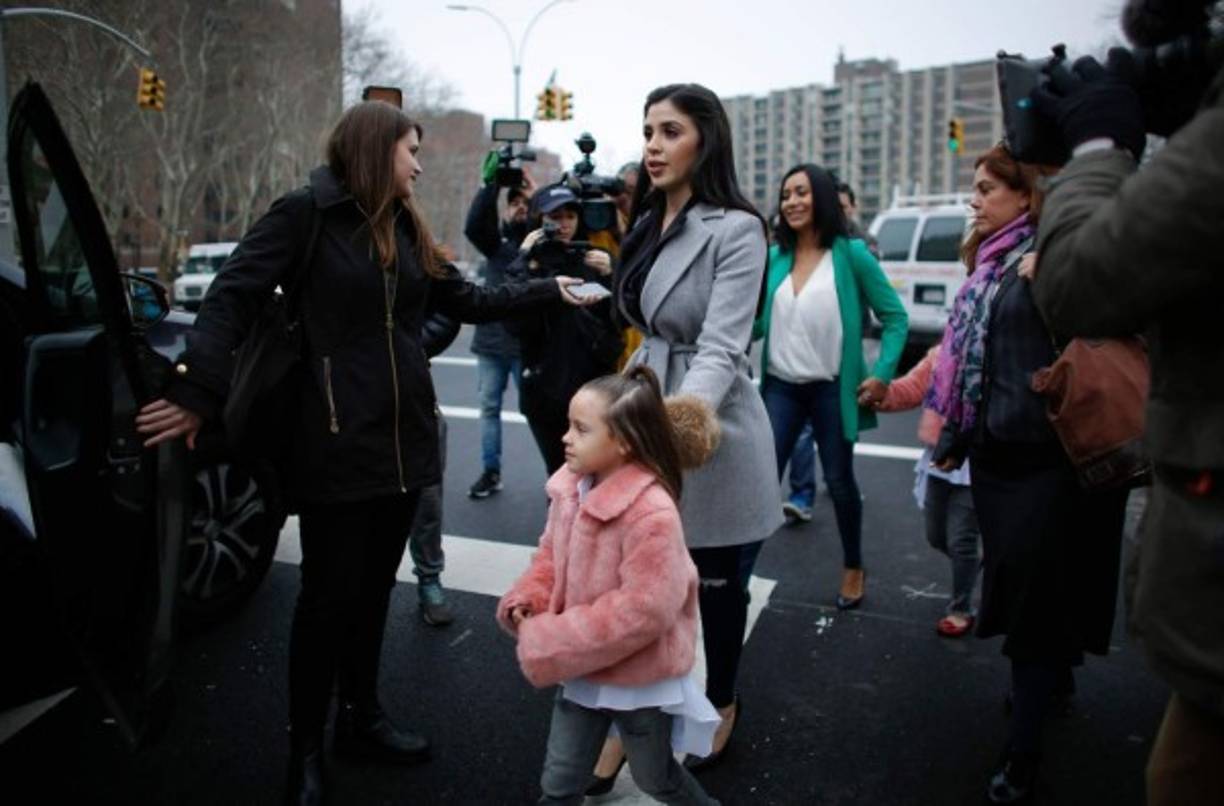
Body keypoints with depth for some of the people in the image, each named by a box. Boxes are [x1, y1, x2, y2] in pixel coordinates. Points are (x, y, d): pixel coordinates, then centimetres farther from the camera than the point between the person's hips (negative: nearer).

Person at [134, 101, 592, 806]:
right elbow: (234, 298, -13)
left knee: (374, 587, 16)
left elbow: (467, 300, 19)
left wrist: (548, 290, 17)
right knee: (330, 595, 3)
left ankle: (364, 718, 33)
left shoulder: (406, 228, 13)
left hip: (403, 435, 7)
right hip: (338, 440, -6)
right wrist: (199, 392, -23)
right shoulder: (306, 212, -8)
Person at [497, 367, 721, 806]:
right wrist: (527, 600, -12)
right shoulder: (571, 487, -8)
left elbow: (642, 610, -30)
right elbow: (551, 557, 8)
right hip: (584, 669, 6)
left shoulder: (652, 513, -32)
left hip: (640, 679, -6)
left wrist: (549, 643, -25)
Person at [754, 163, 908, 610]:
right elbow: (757, 324, 6)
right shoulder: (774, 257, 4)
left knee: (839, 480, 12)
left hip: (832, 388, -2)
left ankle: (853, 568, 34)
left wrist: (882, 374, -12)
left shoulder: (851, 254, -6)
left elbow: (895, 316, -3)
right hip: (780, 386, 2)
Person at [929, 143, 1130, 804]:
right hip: (994, 453, 8)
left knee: (1035, 593, 0)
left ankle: (1023, 750, 12)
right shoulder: (989, 264, 13)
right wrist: (953, 439, 19)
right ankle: (1054, 682, 41)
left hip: (1047, 458, -8)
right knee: (1012, 584, 18)